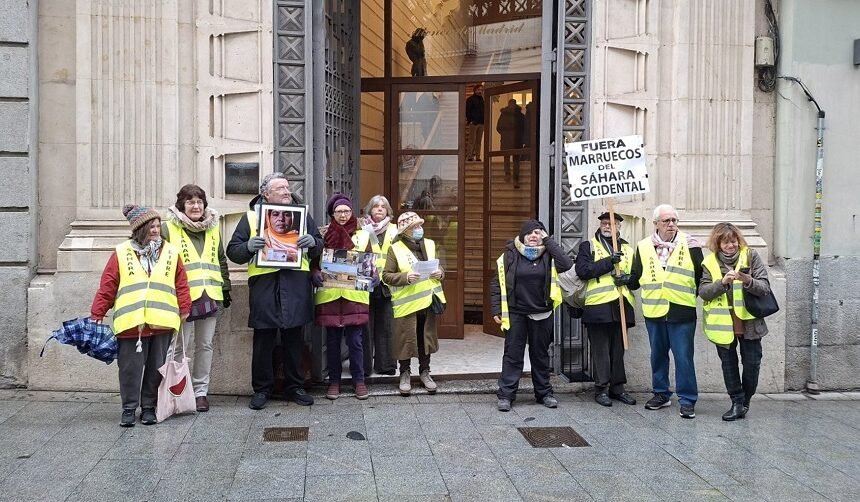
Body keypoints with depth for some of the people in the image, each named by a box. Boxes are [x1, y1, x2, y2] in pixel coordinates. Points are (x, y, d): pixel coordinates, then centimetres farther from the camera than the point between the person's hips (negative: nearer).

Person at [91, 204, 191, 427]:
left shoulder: (171, 252, 8)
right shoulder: (121, 253, 3)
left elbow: (181, 284, 9)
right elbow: (107, 287, 3)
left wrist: (184, 309, 3)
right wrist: (96, 315, 3)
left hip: (162, 323, 2)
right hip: (131, 323, -1)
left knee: (156, 367, 9)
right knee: (130, 367, 4)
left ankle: (149, 407, 23)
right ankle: (129, 409, 18)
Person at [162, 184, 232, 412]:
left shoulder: (213, 228, 13)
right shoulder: (169, 228, -2)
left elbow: (221, 261, 19)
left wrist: (226, 289, 17)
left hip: (209, 295, 4)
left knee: (205, 345, 9)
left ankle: (201, 391, 18)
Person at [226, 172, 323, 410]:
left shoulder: (302, 214, 16)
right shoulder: (251, 217, 8)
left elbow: (319, 246, 16)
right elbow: (233, 252, 5)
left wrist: (312, 243, -7)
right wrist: (249, 247, -16)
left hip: (295, 283, 2)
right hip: (263, 283, -1)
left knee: (294, 339, 8)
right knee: (263, 339, 3)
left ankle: (296, 386, 19)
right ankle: (262, 389, 16)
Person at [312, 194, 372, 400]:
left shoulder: (361, 235, 10)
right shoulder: (324, 234, 10)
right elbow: (315, 261, 6)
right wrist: (316, 273, -14)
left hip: (355, 294, 0)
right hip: (329, 294, 1)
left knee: (355, 340, 0)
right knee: (332, 340, 6)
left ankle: (359, 380, 12)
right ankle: (334, 381, 17)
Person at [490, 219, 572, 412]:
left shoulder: (548, 255, 0)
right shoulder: (510, 255, -3)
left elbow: (567, 264, -20)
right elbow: (496, 283, -1)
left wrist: (548, 241, -15)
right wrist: (496, 309, -7)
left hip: (541, 314, 2)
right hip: (515, 314, -1)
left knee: (541, 354, 13)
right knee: (512, 354, 2)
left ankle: (544, 393, 25)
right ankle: (506, 395, 8)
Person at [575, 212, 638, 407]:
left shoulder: (628, 250, 18)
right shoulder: (588, 246, 6)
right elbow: (582, 270, -11)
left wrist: (629, 279, -5)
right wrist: (608, 262, -17)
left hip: (621, 306, 4)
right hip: (598, 305, -4)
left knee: (618, 350, 10)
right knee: (600, 350, 1)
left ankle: (617, 387, 20)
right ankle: (601, 389, 9)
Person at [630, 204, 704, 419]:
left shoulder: (689, 245, -1)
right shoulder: (643, 246, 5)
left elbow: (700, 276, 5)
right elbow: (636, 276, 12)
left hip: (682, 311, -3)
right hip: (654, 311, 3)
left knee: (683, 357, -1)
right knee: (658, 355, 14)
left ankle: (687, 400, 8)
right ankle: (661, 394, 28)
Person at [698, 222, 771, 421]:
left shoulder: (751, 256, -3)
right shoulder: (709, 262, -1)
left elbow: (765, 288, -7)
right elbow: (703, 292, -8)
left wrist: (748, 281, -26)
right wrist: (722, 282, -24)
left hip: (749, 322, -1)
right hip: (722, 324, 1)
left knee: (752, 364, 5)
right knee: (728, 364, 7)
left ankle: (745, 401, 25)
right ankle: (737, 403, 19)